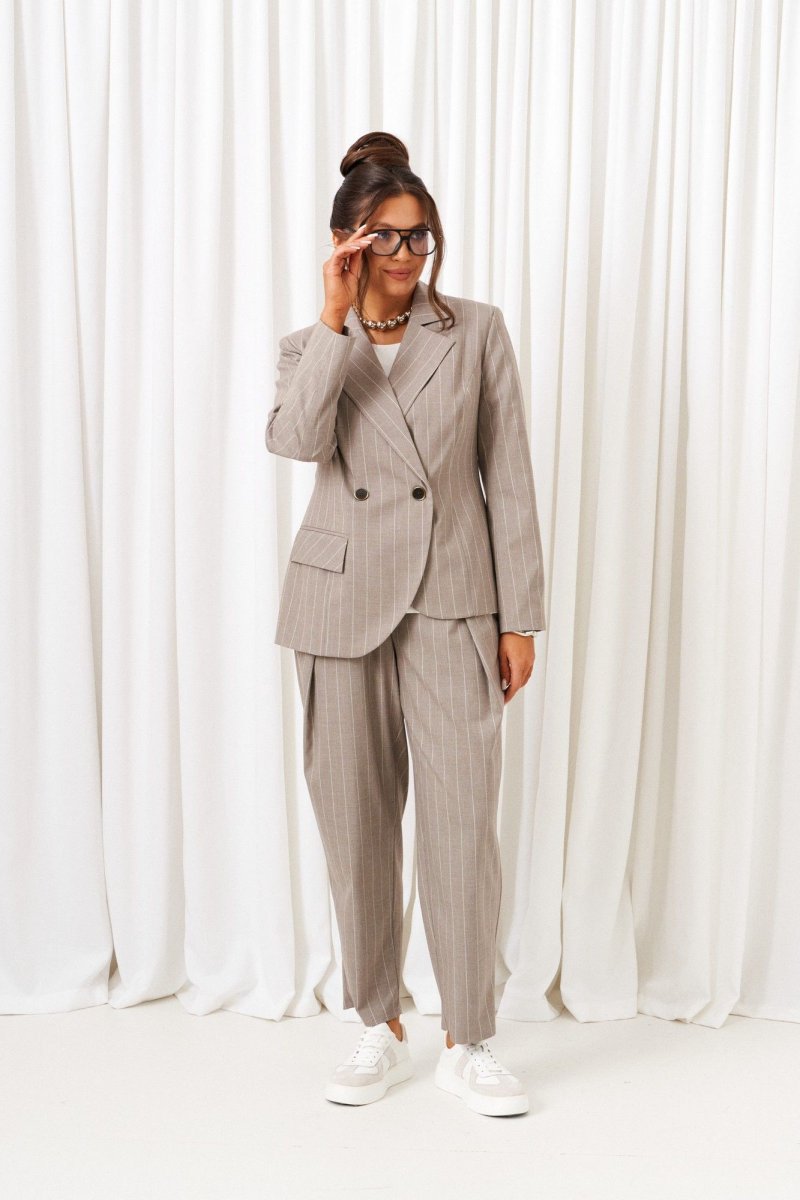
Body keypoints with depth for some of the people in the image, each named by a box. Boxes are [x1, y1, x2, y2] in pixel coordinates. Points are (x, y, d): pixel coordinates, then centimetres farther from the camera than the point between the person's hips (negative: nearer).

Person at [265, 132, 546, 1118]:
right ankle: (380, 1029, 23)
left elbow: (509, 480, 3)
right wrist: (337, 320, -15)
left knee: (463, 823, -5)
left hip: (452, 603, -1)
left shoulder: (477, 332, 6)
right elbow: (296, 439, -14)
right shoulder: (311, 347, 9)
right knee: (355, 819, 7)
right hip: (343, 601, 2)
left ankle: (467, 1045, 11)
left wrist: (520, 617, -1)